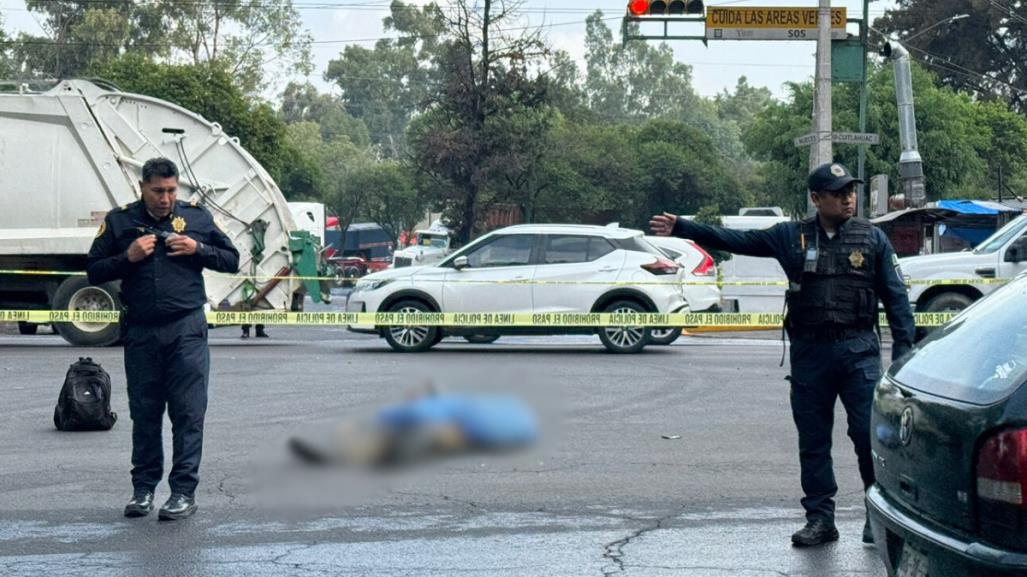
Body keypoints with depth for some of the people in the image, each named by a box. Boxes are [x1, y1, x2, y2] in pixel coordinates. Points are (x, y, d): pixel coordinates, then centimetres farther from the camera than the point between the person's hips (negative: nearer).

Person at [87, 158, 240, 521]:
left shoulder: (197, 217, 7)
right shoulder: (120, 221, 7)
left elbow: (231, 260, 12)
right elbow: (94, 272, 8)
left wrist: (197, 250, -6)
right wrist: (128, 257, -9)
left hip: (187, 330, -1)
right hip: (140, 332, 1)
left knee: (188, 413, -4)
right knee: (144, 414, 7)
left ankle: (184, 491, -1)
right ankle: (143, 488, 16)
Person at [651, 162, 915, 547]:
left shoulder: (872, 238, 4)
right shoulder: (792, 237, 7)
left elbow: (896, 296, 4)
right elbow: (735, 240, 7)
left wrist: (903, 350, -3)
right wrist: (681, 228, 2)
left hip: (859, 351, -2)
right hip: (810, 352, 2)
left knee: (870, 433, -7)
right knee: (812, 440, 6)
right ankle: (820, 519, 15)